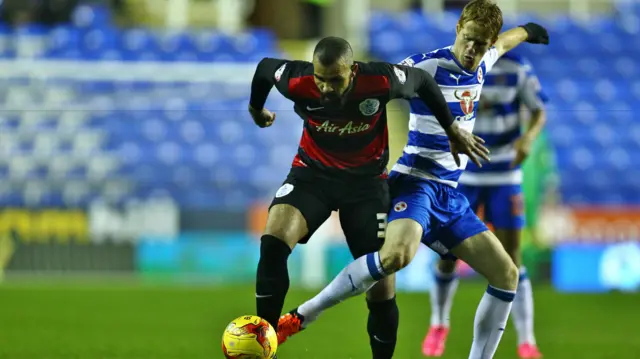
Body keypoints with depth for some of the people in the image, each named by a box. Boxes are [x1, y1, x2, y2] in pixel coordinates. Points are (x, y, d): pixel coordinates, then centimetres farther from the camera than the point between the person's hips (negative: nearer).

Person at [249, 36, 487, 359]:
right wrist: (256, 108, 19)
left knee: (382, 289, -2)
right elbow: (265, 67, -1)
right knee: (273, 241, -29)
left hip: (366, 180, 0)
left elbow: (423, 80, -4)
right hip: (313, 172, 0)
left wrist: (452, 128, 7)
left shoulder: (380, 80, -26)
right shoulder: (298, 81, -25)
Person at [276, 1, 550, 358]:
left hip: (449, 195, 9)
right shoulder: (429, 65, -13)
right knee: (398, 252, -37)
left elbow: (501, 43, 35)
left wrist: (526, 31, 54)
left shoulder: (479, 65, 11)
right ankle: (298, 318, -28)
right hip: (415, 183, -9)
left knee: (506, 275, 4)